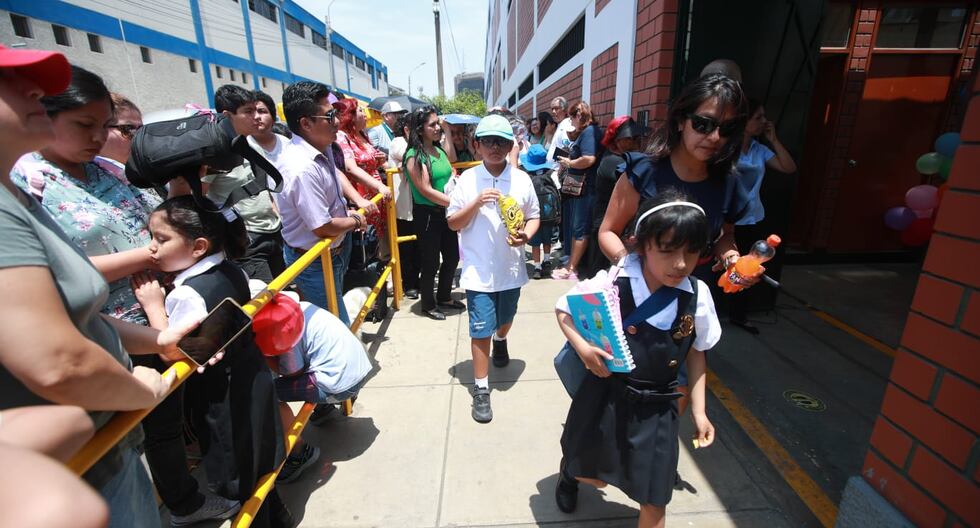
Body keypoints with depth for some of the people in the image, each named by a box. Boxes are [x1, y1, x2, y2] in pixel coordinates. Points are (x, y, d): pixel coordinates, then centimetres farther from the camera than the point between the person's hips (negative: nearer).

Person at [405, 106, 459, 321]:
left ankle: (444, 297, 37)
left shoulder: (439, 151, 9)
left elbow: (452, 179, 13)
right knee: (431, 262, 4)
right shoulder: (414, 156, -14)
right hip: (427, 214, -8)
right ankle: (428, 305, 25)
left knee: (452, 256, 17)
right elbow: (426, 191, -21)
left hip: (445, 212, 8)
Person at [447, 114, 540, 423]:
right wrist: (476, 203, -20)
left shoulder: (521, 179, -1)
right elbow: (453, 223, -3)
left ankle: (500, 342, 59)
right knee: (480, 330, 0)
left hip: (511, 267, 3)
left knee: (505, 317, 24)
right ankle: (481, 389, 15)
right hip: (479, 270, -2)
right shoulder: (467, 179, -5)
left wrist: (525, 235, -15)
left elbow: (533, 217, 6)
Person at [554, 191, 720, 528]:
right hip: (604, 397, -2)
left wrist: (698, 411, 5)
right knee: (591, 477, 22)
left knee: (653, 501, 13)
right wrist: (582, 347, -21)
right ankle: (568, 467, 59)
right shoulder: (611, 283, -22)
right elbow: (563, 309, -5)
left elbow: (696, 354, 4)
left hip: (657, 408, 2)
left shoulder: (698, 297, -12)